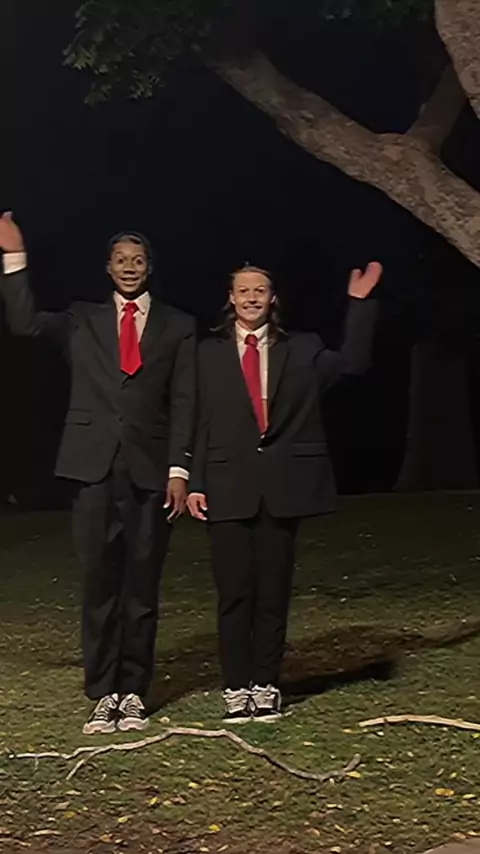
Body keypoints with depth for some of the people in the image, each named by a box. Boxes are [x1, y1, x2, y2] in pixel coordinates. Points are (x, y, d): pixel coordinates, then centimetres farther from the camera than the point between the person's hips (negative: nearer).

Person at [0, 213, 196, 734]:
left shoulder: (177, 327, 11)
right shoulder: (81, 321, 14)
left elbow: (182, 404, 5)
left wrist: (179, 469, -4)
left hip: (149, 471, 0)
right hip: (95, 468, 0)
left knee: (142, 587, 4)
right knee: (100, 584, 2)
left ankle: (133, 692, 14)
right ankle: (103, 694, 11)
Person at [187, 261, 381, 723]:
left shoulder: (300, 349, 10)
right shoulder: (210, 352, 9)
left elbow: (351, 363, -4)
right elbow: (202, 421, 6)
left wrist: (360, 302, -10)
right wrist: (195, 484, 0)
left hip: (283, 486, 0)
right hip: (229, 486, 0)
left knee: (274, 593, 5)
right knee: (234, 593, 1)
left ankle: (266, 687, 15)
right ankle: (237, 689, 10)